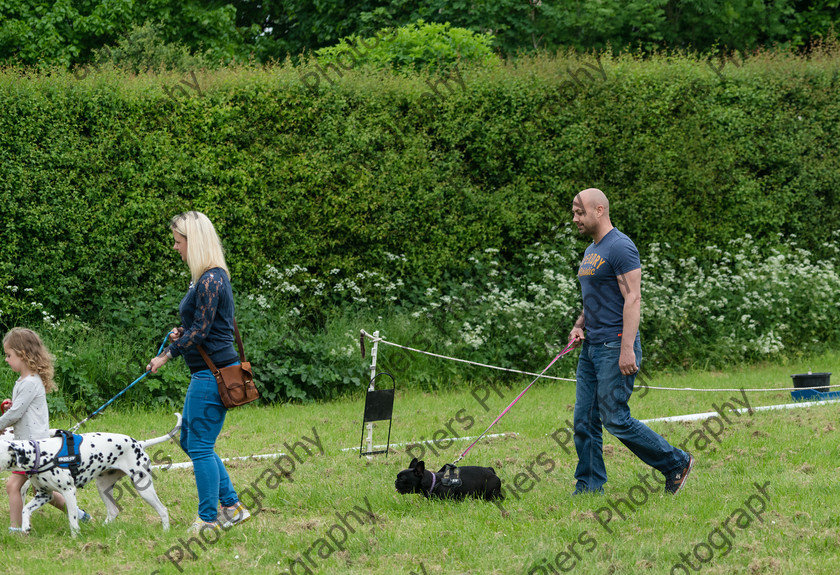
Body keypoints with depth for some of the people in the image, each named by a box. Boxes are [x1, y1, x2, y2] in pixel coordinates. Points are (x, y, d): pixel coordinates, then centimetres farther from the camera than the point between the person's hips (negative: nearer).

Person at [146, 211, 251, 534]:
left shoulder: (210, 280, -18)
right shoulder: (209, 277, 14)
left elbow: (201, 330, -20)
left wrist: (167, 355, -13)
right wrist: (182, 333, 7)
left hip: (213, 372, -11)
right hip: (206, 373, 11)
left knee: (200, 446, -3)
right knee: (190, 441, 17)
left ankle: (209, 518, 6)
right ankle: (232, 507, 20)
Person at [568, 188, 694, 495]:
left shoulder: (620, 248, -13)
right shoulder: (591, 250, 17)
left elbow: (632, 299, -19)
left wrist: (627, 349, -25)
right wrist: (579, 326, 11)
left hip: (615, 346, -9)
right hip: (591, 346, 9)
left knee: (615, 418, -8)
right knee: (584, 421, 6)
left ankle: (676, 464, 3)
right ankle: (589, 487, 10)